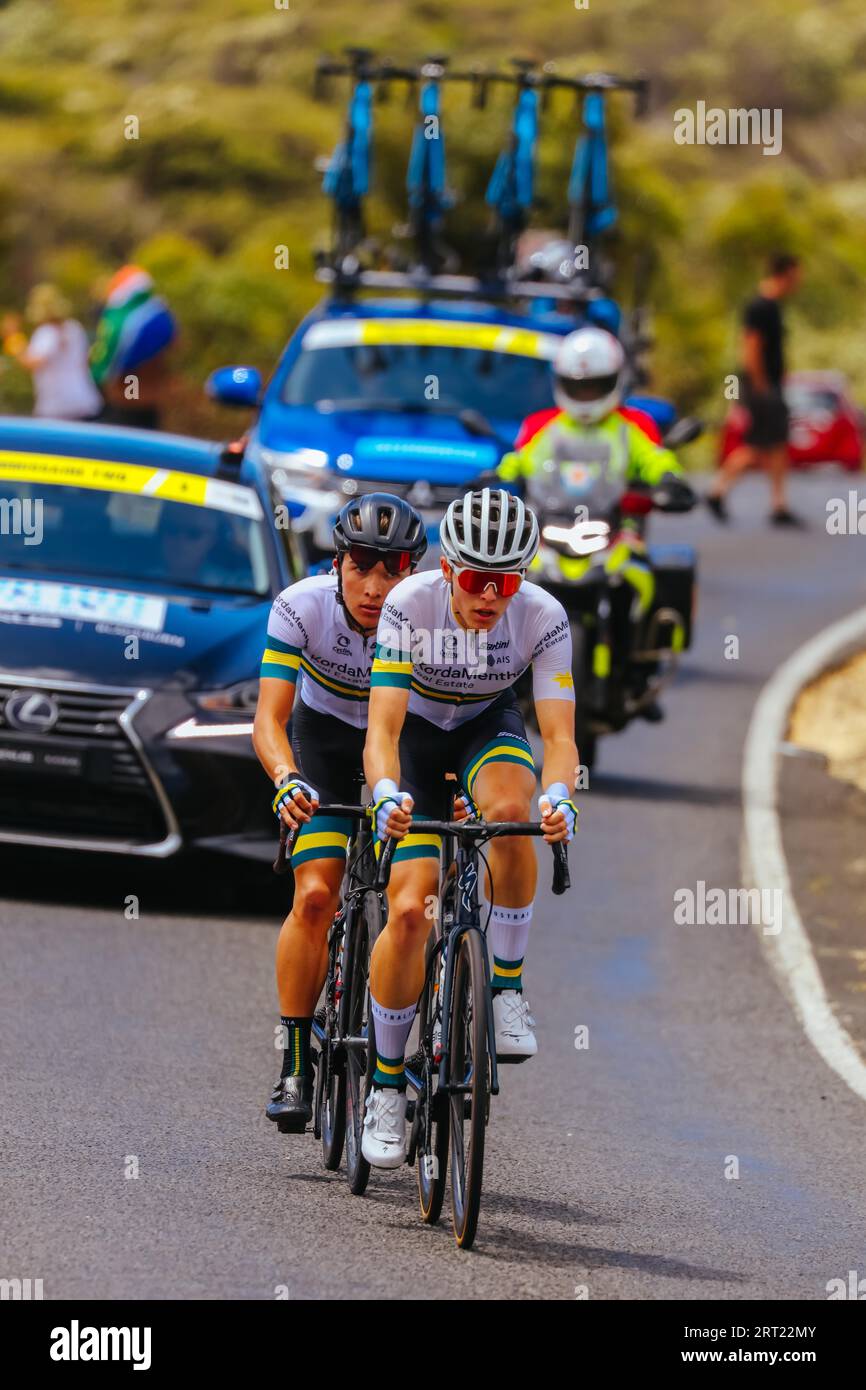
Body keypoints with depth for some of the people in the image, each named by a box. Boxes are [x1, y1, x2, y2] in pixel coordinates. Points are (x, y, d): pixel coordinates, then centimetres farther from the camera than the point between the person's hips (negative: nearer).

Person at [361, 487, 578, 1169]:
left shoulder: (543, 617, -26)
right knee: (409, 910, -16)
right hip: (418, 731, -1)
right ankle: (386, 1081, 0)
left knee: (509, 809, -36)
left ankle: (506, 987, -18)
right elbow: (382, 728, -34)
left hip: (490, 726, 1)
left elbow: (560, 735, -30)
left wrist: (557, 798, -51)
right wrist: (386, 793, -54)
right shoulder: (410, 605, -30)